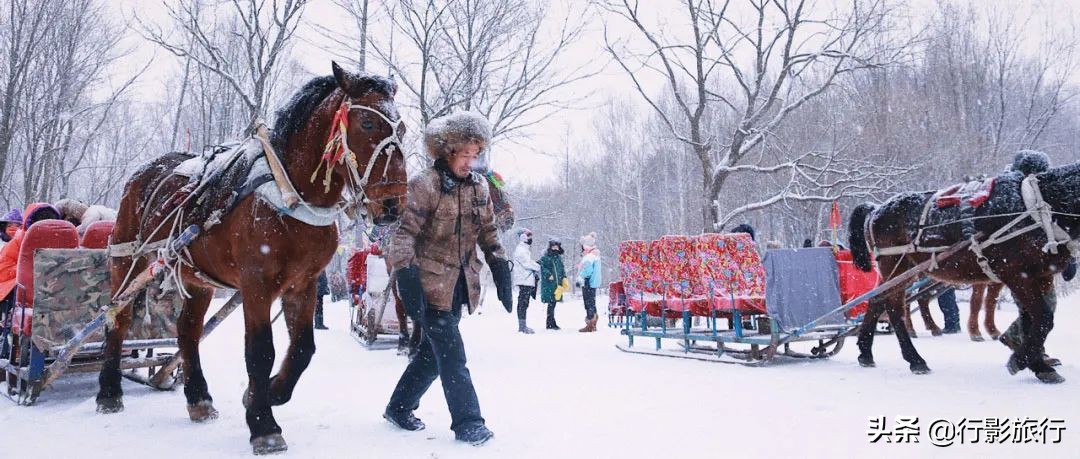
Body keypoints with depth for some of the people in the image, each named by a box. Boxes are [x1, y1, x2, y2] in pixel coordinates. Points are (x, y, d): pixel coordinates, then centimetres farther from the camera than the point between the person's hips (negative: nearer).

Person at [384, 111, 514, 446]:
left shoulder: (478, 188, 7)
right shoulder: (425, 185, -13)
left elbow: (489, 235, 14)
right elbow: (404, 234, -19)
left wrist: (501, 274, 8)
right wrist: (407, 278, -28)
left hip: (460, 286, 7)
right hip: (431, 284, -7)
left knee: (433, 353, 14)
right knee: (452, 355, -6)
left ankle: (399, 408, 31)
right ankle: (467, 422, 5)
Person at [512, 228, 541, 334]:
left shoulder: (525, 249, 22)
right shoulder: (521, 250, -11)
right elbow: (527, 263, -18)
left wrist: (536, 273, 7)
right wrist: (539, 268, -7)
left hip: (528, 280, 10)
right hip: (524, 281, -10)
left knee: (524, 303, 12)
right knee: (523, 303, -8)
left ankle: (522, 326, 16)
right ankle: (522, 326, -7)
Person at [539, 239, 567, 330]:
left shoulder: (559, 257, 16)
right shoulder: (545, 257, -5)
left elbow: (562, 268, 22)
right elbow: (542, 267, -12)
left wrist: (564, 277, 9)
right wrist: (548, 275, -21)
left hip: (558, 283, 7)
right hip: (549, 284, -7)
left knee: (553, 303, 10)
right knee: (551, 303, -8)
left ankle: (549, 323, 18)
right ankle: (552, 323, -5)